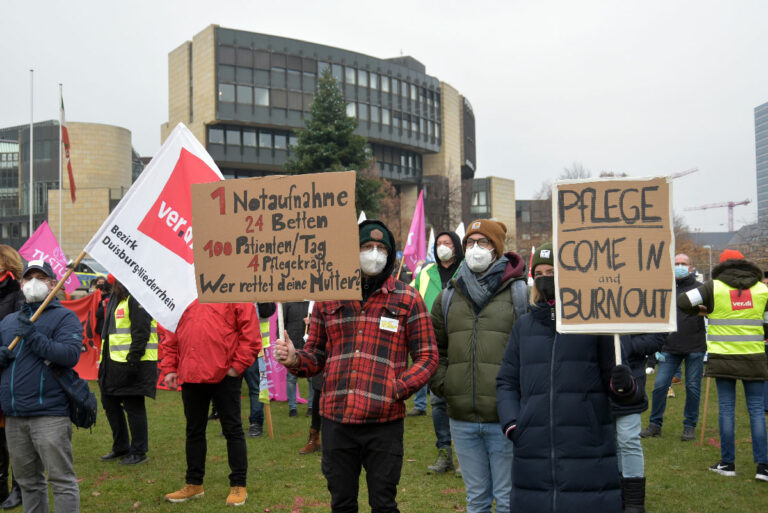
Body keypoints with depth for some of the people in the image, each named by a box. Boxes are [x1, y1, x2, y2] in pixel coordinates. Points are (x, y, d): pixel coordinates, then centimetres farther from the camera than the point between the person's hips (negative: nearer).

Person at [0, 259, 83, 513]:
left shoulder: (64, 317, -1)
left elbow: (71, 354, -15)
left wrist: (34, 337, -21)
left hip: (49, 415, -6)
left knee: (61, 479, -4)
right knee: (27, 480, 16)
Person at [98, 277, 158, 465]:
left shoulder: (136, 298, -14)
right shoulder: (115, 298, 18)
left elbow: (141, 332, -21)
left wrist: (133, 358, -24)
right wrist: (104, 359, 22)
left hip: (132, 364, -10)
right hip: (114, 363, 11)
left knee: (133, 406, -2)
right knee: (109, 402, 16)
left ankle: (138, 452, 10)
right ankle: (120, 447, 30)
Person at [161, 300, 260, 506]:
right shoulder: (190, 302, 17)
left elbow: (251, 336, -8)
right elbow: (173, 338, 20)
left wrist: (237, 366, -12)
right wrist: (169, 368, 11)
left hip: (224, 377, -5)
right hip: (190, 377, 6)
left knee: (232, 429, 3)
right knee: (194, 431, 15)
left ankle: (238, 486, 13)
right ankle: (194, 484, 28)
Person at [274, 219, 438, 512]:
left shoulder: (407, 299, 2)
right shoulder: (328, 298, 9)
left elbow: (427, 356, 2)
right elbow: (316, 355, 14)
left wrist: (398, 389, -12)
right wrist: (295, 361, -8)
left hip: (384, 422, -2)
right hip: (336, 420, 3)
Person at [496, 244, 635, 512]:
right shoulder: (524, 326, 12)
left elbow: (613, 381, 4)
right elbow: (507, 382, 15)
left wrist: (623, 384, -18)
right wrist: (510, 423, 0)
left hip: (588, 455, -3)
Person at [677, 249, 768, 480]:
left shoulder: (714, 287, -4)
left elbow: (681, 302, -6)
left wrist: (701, 310, 11)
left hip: (723, 357, -2)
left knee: (726, 407, 5)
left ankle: (727, 463, 9)